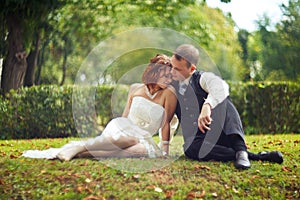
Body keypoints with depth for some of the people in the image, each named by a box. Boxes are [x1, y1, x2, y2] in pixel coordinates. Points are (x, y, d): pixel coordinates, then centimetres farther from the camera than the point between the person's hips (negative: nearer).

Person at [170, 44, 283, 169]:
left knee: (221, 97, -30)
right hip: (197, 139, 3)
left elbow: (221, 86, -31)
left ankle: (240, 149, -41)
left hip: (220, 133, -3)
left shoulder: (202, 78, -6)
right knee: (191, 150, -35)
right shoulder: (172, 85, 11)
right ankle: (255, 157, -34)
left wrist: (207, 106, -48)